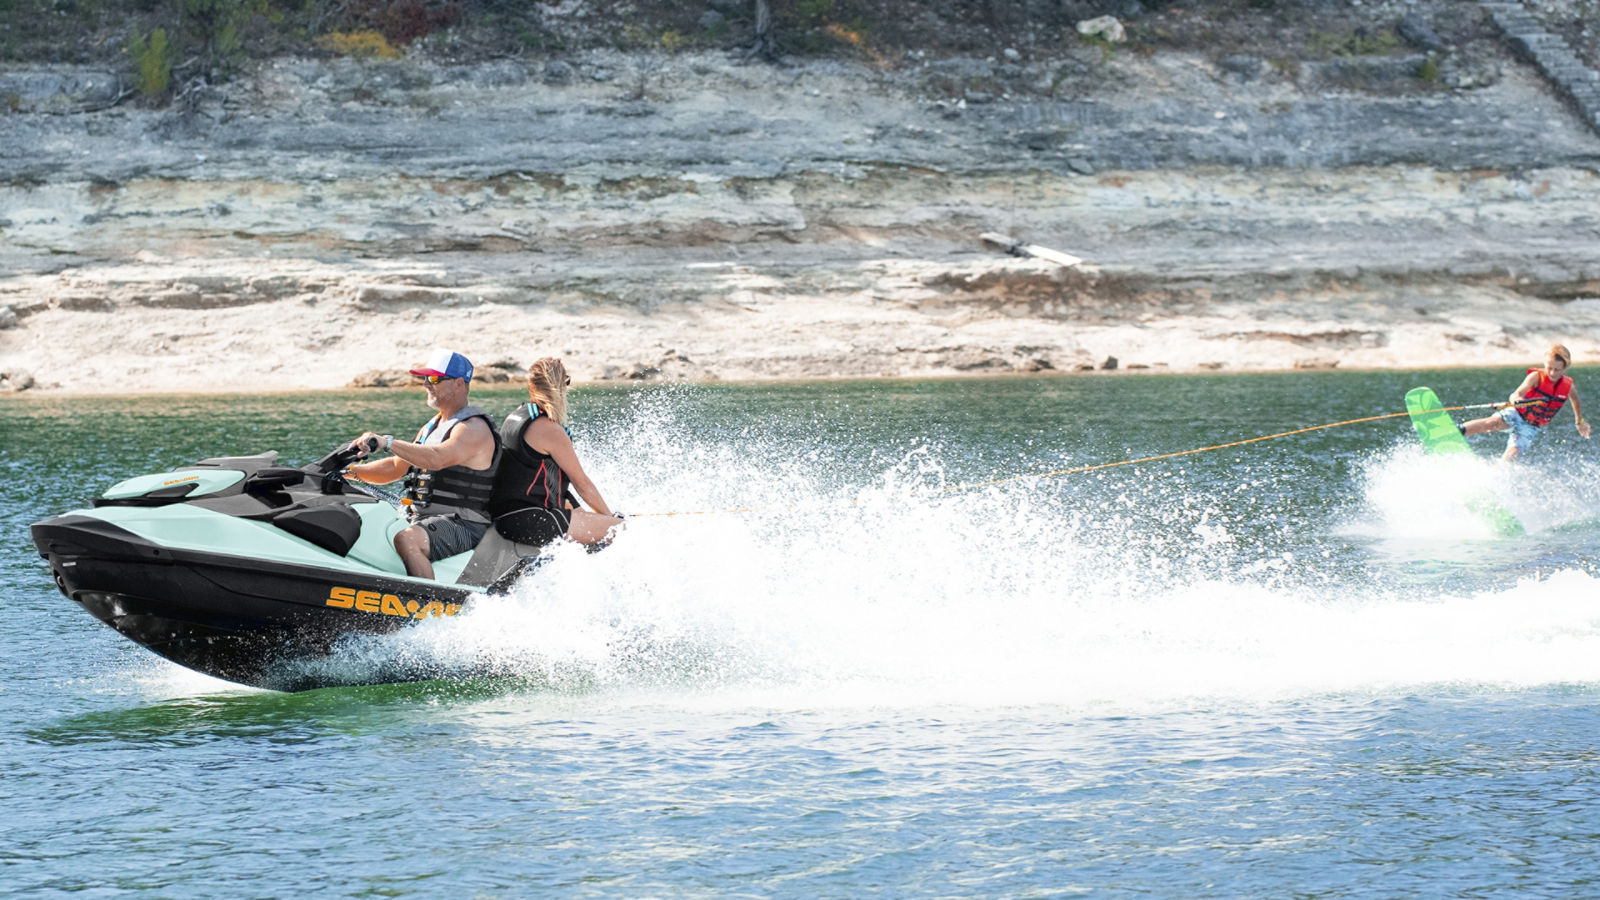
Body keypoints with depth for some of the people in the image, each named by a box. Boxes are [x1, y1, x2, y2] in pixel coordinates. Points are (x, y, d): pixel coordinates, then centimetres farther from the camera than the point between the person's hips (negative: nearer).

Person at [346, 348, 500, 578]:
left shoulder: (474, 428, -11)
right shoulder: (431, 427, 21)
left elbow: (437, 459, -30)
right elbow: (396, 467, 24)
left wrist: (387, 442, -35)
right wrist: (354, 470, 10)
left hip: (463, 526, -10)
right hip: (427, 521, 10)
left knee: (406, 541, -36)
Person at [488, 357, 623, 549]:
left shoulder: (514, 418, 16)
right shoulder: (551, 430, -13)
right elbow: (582, 484, -5)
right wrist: (610, 517, 8)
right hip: (529, 522, -10)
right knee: (621, 530, -13)